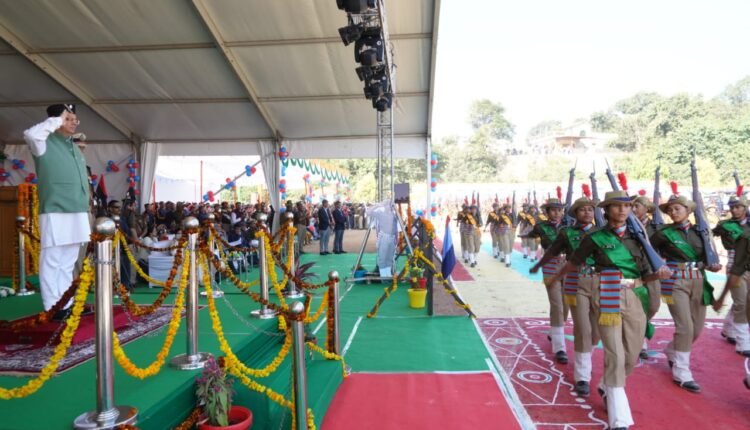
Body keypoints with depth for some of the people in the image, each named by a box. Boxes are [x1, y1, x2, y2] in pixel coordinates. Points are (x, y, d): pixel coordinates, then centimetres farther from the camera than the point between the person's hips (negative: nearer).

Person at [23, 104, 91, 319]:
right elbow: (30, 134, -27)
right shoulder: (46, 144, -3)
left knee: (68, 263, 12)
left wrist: (86, 209, 18)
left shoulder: (75, 148, 19)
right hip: (55, 214, -7)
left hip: (77, 213, 7)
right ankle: (52, 307, 4)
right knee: (52, 262, -2)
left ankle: (66, 305, 19)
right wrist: (56, 121, -13)